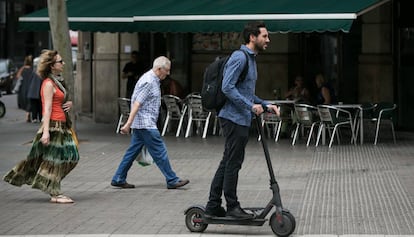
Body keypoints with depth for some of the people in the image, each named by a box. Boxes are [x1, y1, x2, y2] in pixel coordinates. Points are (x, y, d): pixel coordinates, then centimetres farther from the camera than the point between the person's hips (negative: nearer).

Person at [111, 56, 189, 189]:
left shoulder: (154, 80, 15)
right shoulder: (148, 82, -17)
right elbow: (137, 104, -23)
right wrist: (128, 124, -27)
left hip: (142, 124, 10)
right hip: (145, 124, -10)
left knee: (133, 151, 11)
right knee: (160, 152, -5)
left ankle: (118, 179, 14)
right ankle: (172, 181, 0)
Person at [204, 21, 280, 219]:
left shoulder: (251, 59, 18)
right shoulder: (239, 57, -14)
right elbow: (228, 87, -22)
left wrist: (266, 105, 15)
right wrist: (251, 106, -21)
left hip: (241, 119, 10)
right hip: (235, 118, -10)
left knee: (228, 162, 12)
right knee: (233, 162, -4)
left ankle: (213, 206, 16)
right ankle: (232, 206, 3)